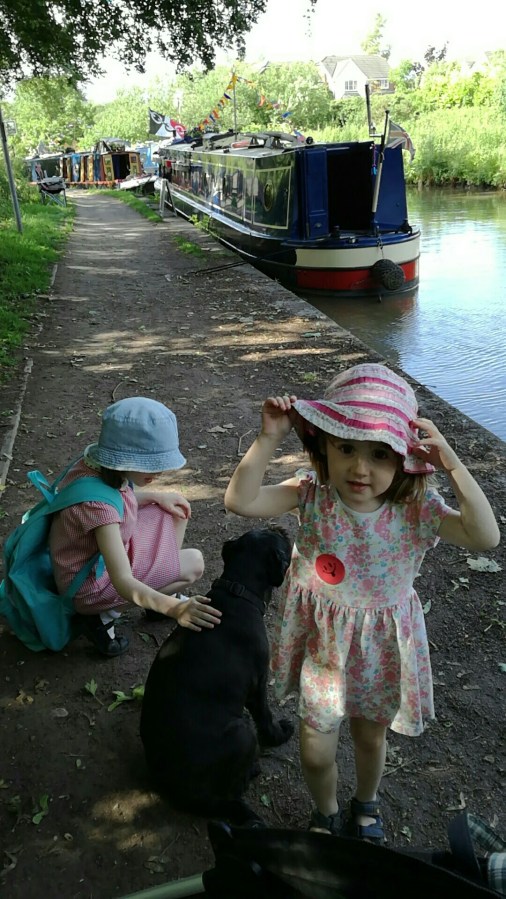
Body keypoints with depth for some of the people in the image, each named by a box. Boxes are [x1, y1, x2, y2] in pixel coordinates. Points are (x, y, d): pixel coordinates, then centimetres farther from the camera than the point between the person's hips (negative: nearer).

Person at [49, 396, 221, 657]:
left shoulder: (97, 463, -14)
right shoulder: (97, 502, -38)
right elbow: (123, 582, -41)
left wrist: (157, 496, -1)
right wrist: (174, 607, -54)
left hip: (103, 552, 8)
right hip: (92, 584, -8)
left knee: (177, 511, 7)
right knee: (194, 563, -4)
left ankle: (160, 598, 18)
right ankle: (104, 615, -1)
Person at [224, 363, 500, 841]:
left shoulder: (414, 507, -20)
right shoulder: (312, 493, -20)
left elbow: (486, 536, -31)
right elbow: (240, 500, -27)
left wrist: (453, 464, -37)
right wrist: (269, 438, -35)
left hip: (381, 644, 1)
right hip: (320, 639, 0)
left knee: (371, 735, 24)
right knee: (315, 751, 9)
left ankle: (366, 803, 59)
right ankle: (326, 815, 45)